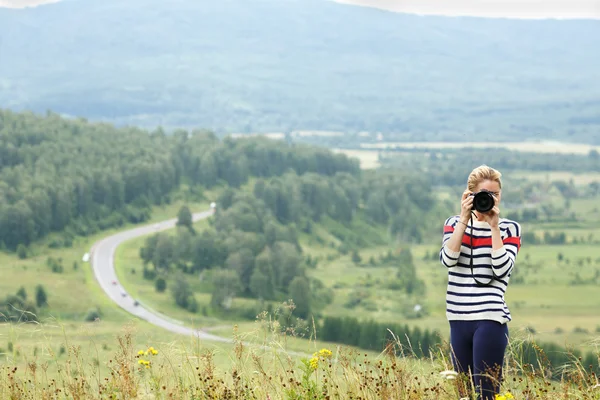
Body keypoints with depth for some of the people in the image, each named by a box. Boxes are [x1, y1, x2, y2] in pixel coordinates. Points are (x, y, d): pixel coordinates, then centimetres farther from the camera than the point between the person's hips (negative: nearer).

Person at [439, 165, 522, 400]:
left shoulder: (509, 228, 4)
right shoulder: (454, 223, 11)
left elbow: (501, 269, -10)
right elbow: (448, 259, -7)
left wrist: (494, 226, -12)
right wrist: (465, 219, -11)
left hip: (490, 319, -4)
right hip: (458, 319, 4)